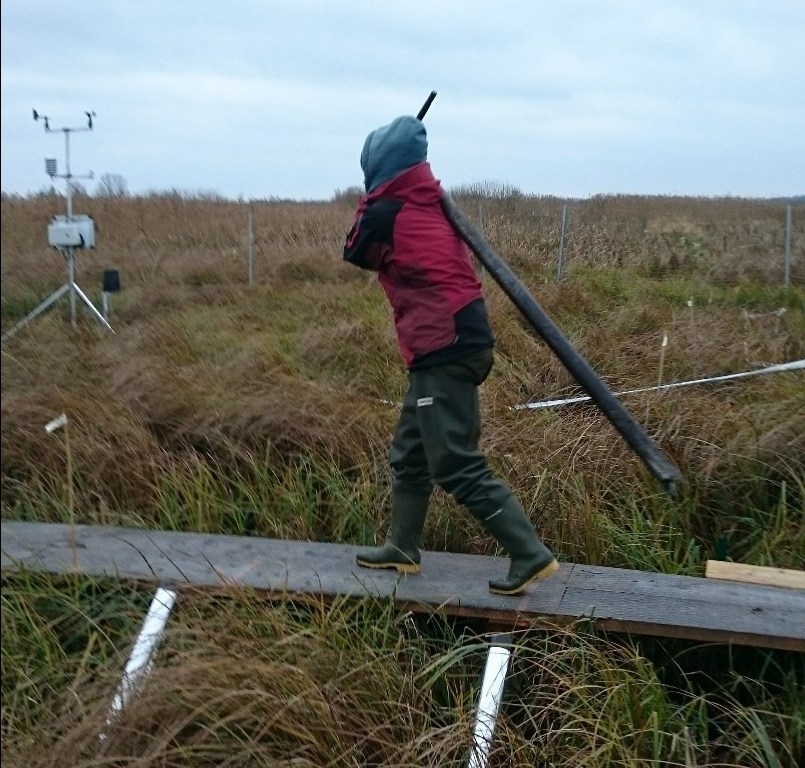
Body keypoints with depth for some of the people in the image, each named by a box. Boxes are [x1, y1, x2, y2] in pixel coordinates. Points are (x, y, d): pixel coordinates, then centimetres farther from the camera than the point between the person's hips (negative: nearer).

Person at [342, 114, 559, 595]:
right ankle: (403, 548, 31)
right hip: (458, 343, 9)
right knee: (410, 455, 19)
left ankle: (531, 554, -4)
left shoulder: (385, 213, -9)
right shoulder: (431, 204, 12)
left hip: (443, 351, -9)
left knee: (458, 467, -6)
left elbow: (355, 253, 11)